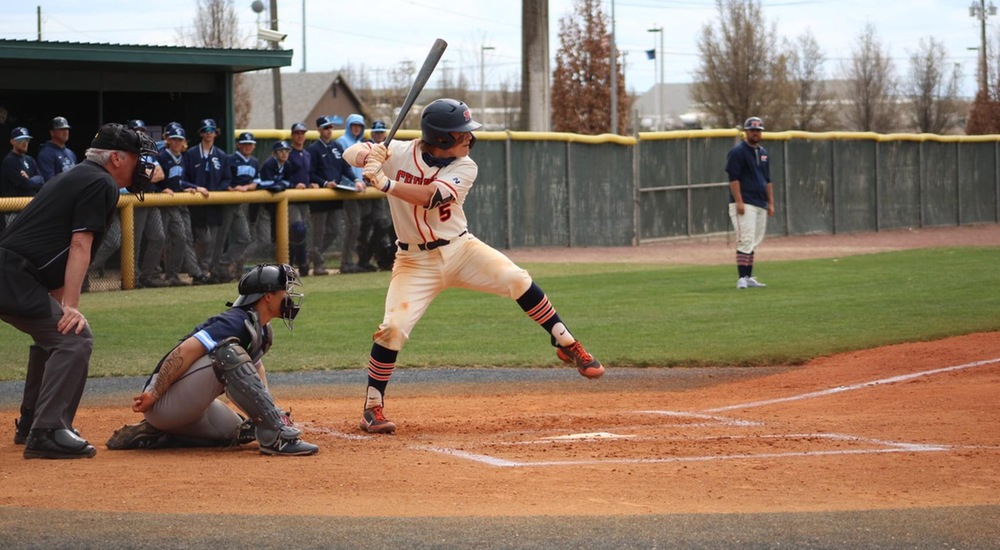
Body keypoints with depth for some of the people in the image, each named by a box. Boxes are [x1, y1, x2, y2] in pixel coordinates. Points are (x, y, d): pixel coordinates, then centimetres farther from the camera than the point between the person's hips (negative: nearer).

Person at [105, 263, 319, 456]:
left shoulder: (262, 331, 12)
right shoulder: (236, 322, -18)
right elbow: (185, 351, -26)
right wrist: (153, 395, -24)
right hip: (165, 399, -10)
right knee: (228, 354, -28)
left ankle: (147, 434, 16)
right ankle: (275, 437, -33)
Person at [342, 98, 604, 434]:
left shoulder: (465, 168, -11)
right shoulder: (399, 154, -10)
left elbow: (429, 197, -26)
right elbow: (351, 153, -10)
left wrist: (385, 184, -38)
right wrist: (370, 155, -34)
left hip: (460, 249, 1)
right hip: (416, 261, -1)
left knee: (516, 280, -18)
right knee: (393, 327, -16)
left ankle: (566, 345, -2)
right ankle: (373, 407, 0)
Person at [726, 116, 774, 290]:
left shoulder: (763, 153, 18)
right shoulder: (737, 152, -5)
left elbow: (767, 180, 21)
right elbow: (733, 178, -12)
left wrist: (771, 203, 15)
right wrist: (739, 202, -19)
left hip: (761, 205, 8)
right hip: (744, 204, -8)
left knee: (753, 243, 8)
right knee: (746, 241, -14)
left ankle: (749, 278, 12)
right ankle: (742, 279, -17)